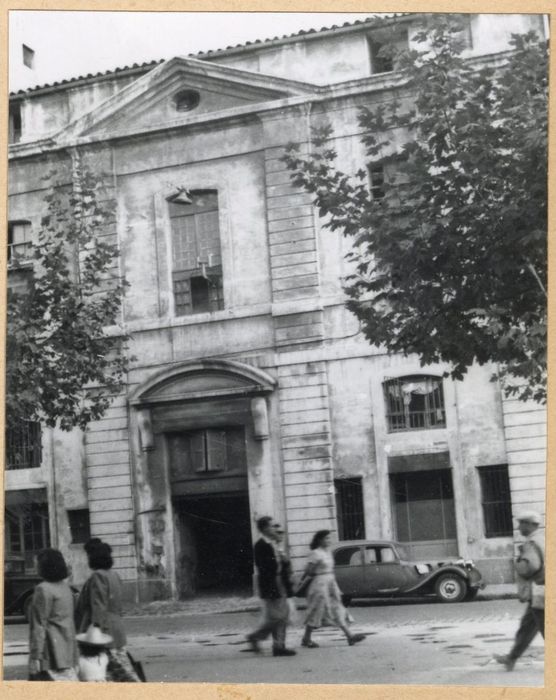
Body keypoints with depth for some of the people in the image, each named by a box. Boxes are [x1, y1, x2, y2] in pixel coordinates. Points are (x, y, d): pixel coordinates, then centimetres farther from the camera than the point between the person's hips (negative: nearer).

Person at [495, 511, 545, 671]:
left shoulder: (531, 543, -16)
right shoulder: (544, 539, 13)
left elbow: (530, 566, -30)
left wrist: (518, 563, -12)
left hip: (538, 594, -10)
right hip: (539, 594, 10)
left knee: (547, 629, -5)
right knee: (527, 627, 17)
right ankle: (512, 658, 26)